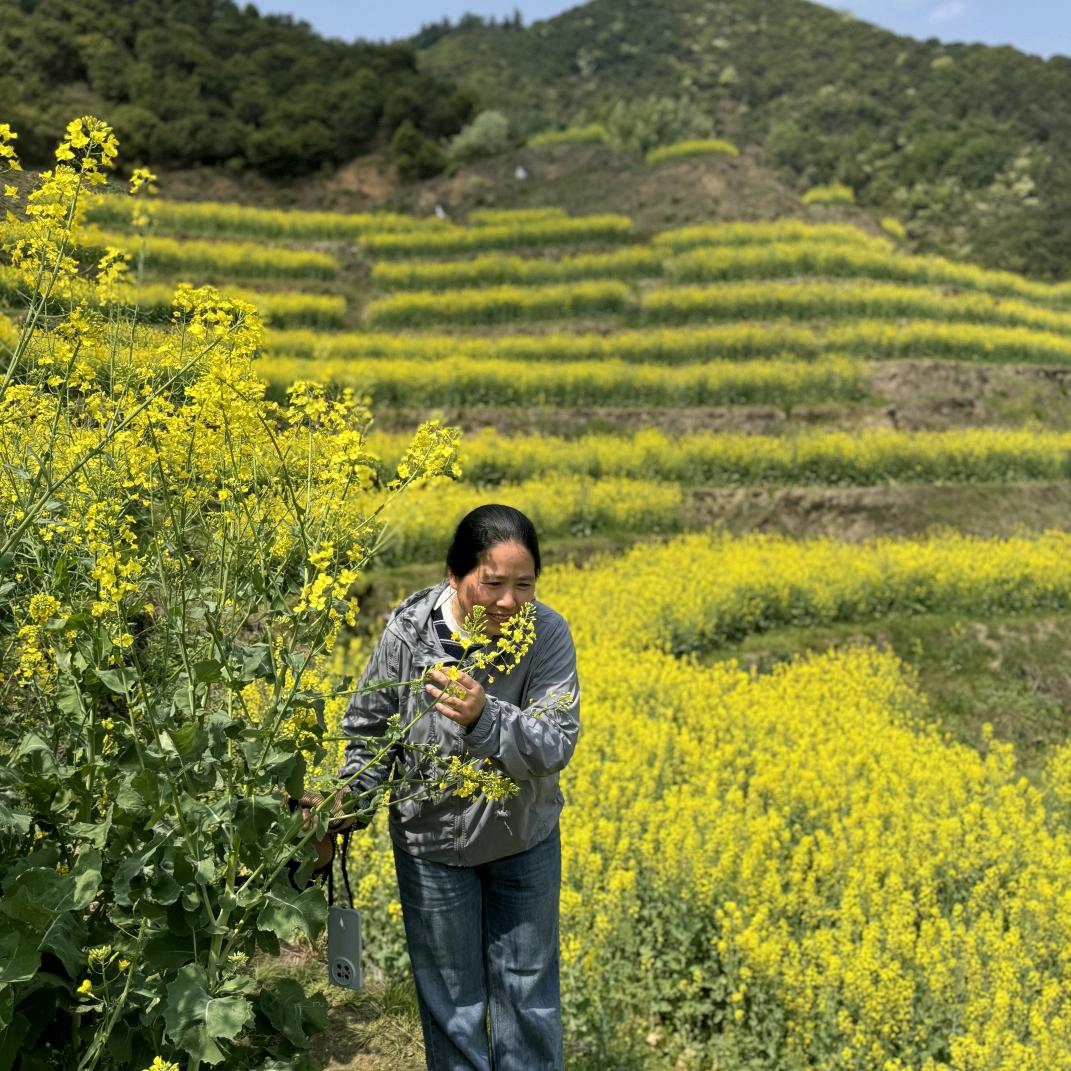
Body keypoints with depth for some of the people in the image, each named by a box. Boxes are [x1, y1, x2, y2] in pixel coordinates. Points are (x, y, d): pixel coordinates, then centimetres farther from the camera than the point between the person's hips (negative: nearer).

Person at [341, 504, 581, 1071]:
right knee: (452, 997, 17)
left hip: (524, 837, 1)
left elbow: (556, 745, -29)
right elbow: (369, 729, -6)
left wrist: (484, 718, -45)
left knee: (528, 988, 18)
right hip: (433, 841, 0)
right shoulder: (408, 632, -22)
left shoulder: (548, 636, -23)